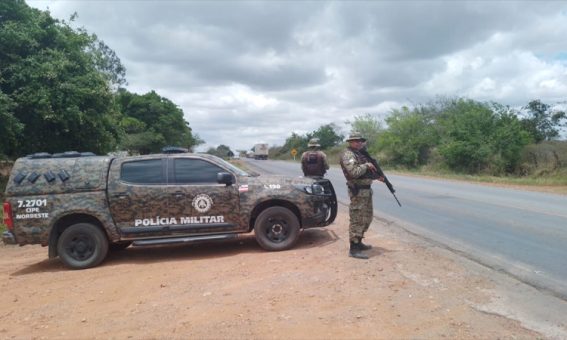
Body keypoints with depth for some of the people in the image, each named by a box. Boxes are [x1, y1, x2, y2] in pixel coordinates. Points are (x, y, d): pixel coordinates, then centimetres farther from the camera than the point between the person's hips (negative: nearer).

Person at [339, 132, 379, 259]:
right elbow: (354, 172, -28)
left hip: (367, 190, 10)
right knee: (357, 220, -7)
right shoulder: (348, 155, -14)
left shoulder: (360, 154, 17)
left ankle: (358, 242, 30)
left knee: (367, 218, 18)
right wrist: (366, 165, -15)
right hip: (358, 191, -10)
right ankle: (353, 249, -1)